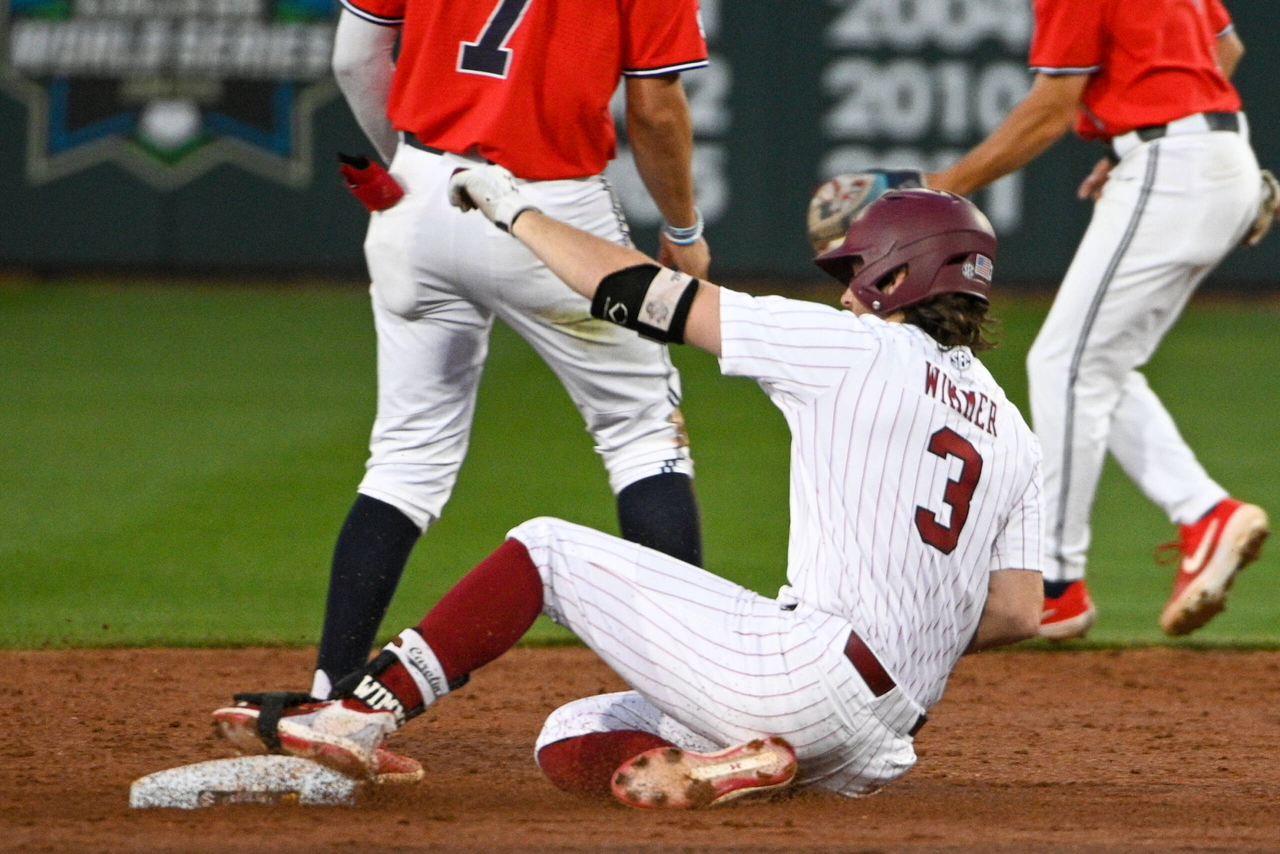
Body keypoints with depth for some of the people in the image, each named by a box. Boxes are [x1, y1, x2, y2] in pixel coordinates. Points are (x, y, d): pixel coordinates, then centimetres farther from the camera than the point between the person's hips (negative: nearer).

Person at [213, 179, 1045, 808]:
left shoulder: (857, 347, 2)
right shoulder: (1012, 433, 20)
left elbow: (644, 294, 5)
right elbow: (1020, 611, 11)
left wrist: (515, 210, 17)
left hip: (807, 665, -7)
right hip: (884, 743, 7)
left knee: (549, 549, 6)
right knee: (570, 741, 19)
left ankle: (357, 716, -8)